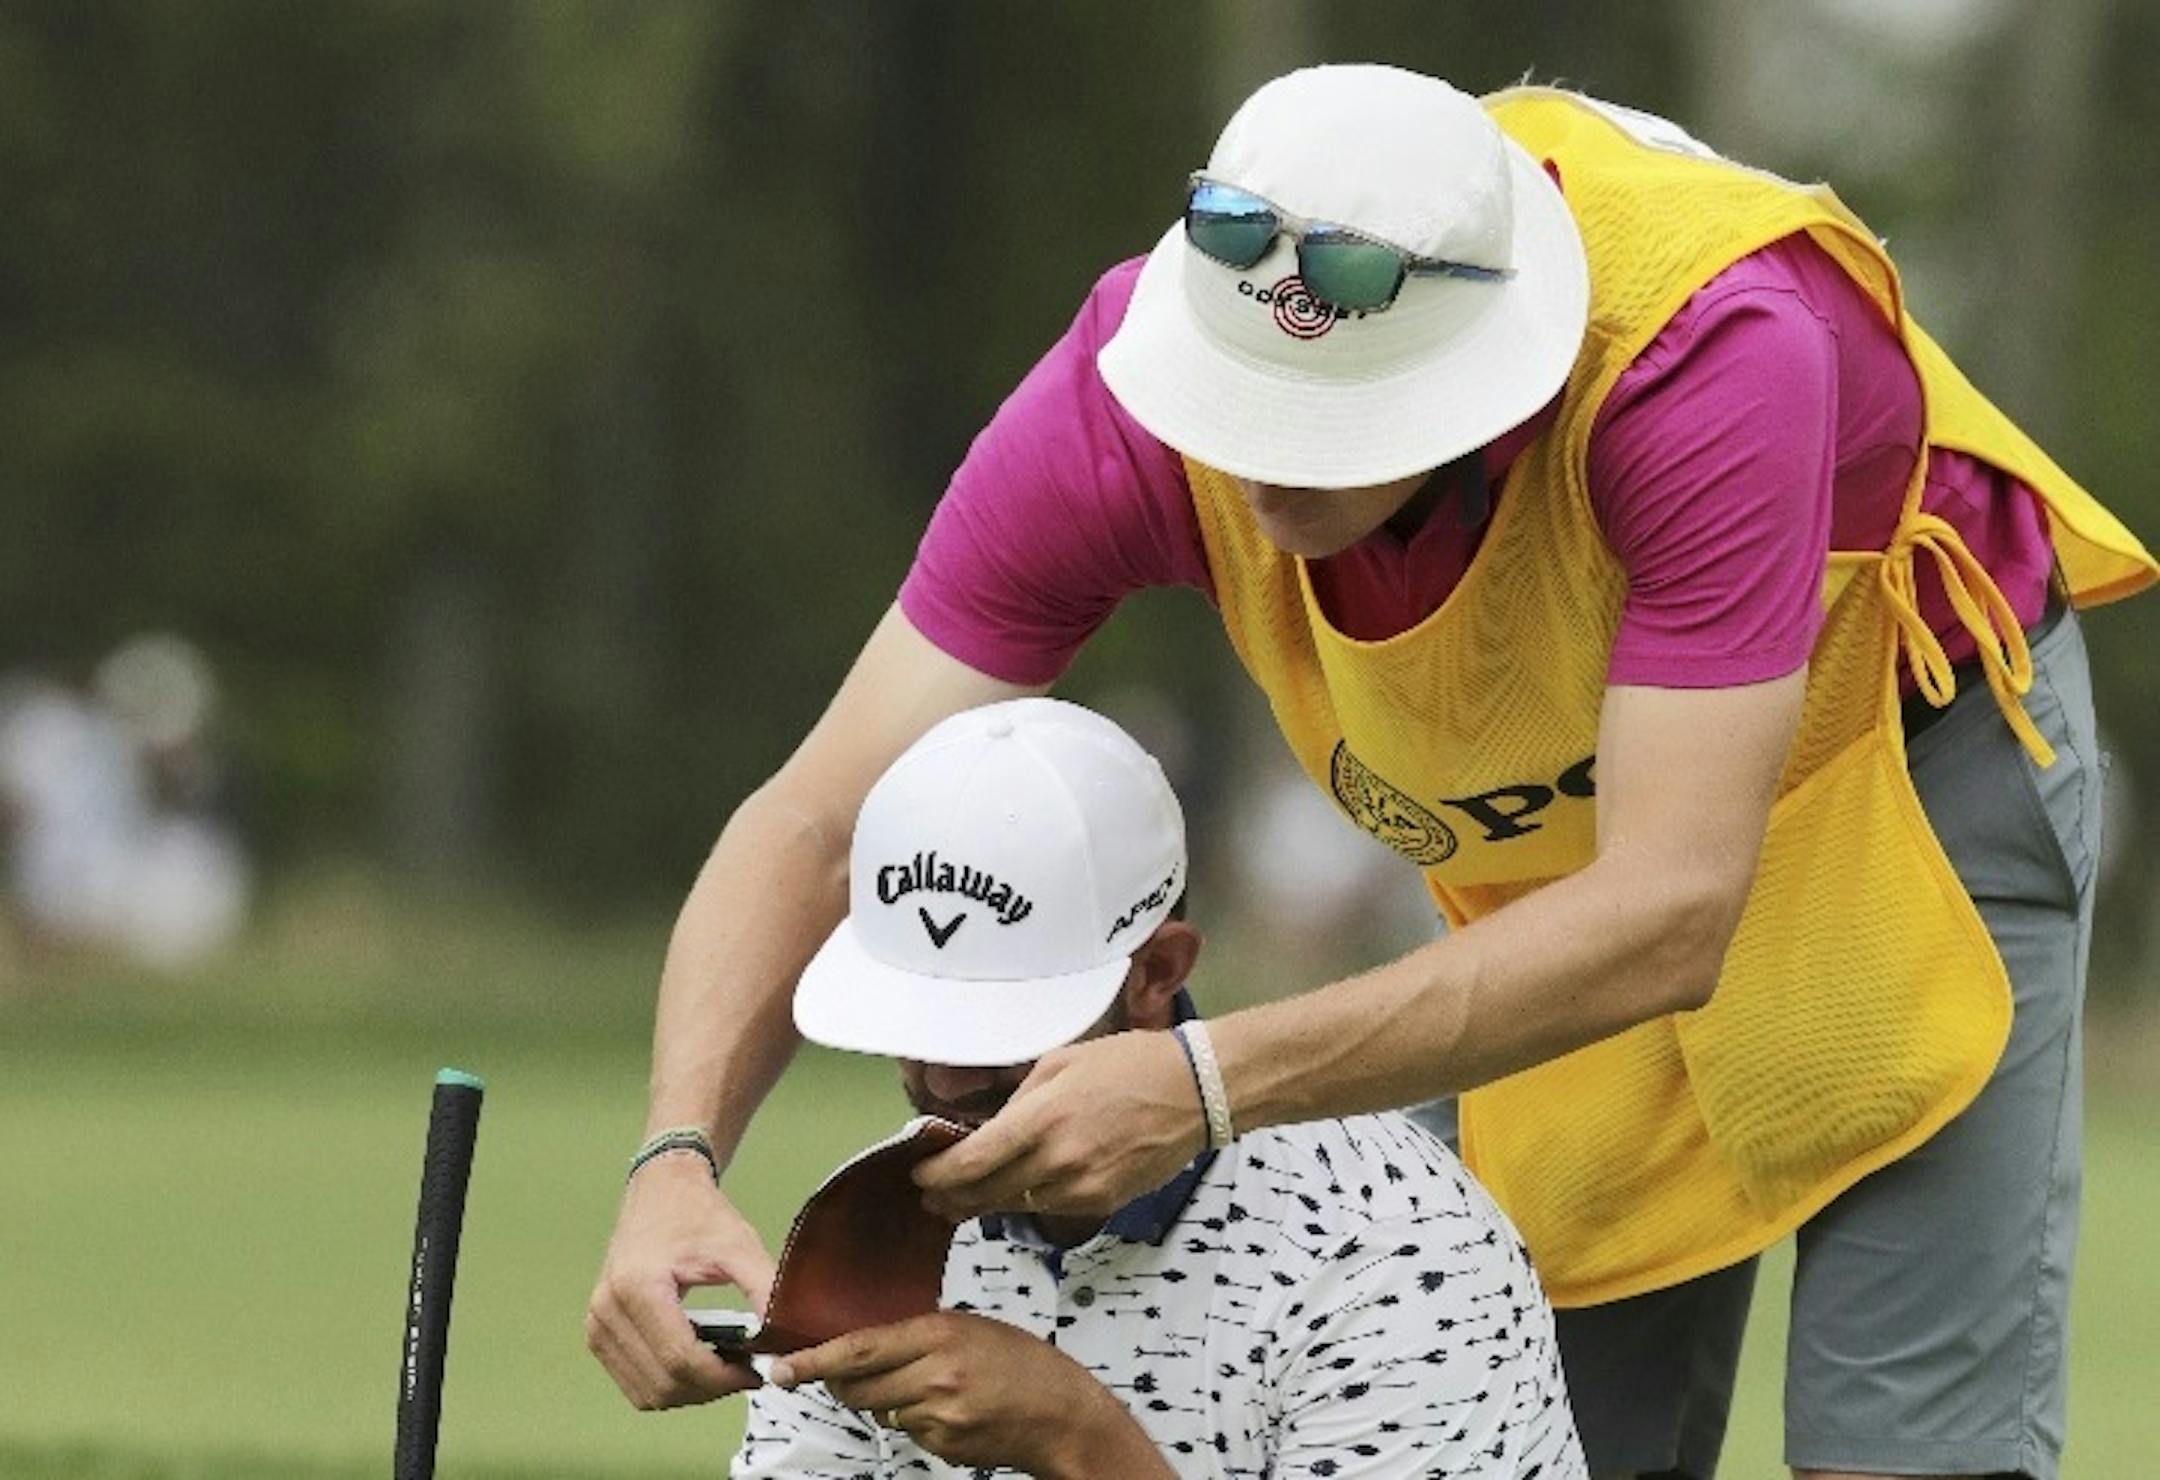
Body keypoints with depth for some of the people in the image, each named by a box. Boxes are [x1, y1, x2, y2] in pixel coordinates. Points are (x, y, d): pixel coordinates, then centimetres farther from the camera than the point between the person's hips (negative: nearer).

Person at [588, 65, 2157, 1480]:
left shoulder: (1705, 353, -41)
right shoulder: (1137, 391, -29)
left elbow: (1666, 918, -43)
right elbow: (825, 819, -25)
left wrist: (1208, 1083, -50)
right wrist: (678, 1163, -43)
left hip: (1912, 754, -4)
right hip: (1548, 852, 4)